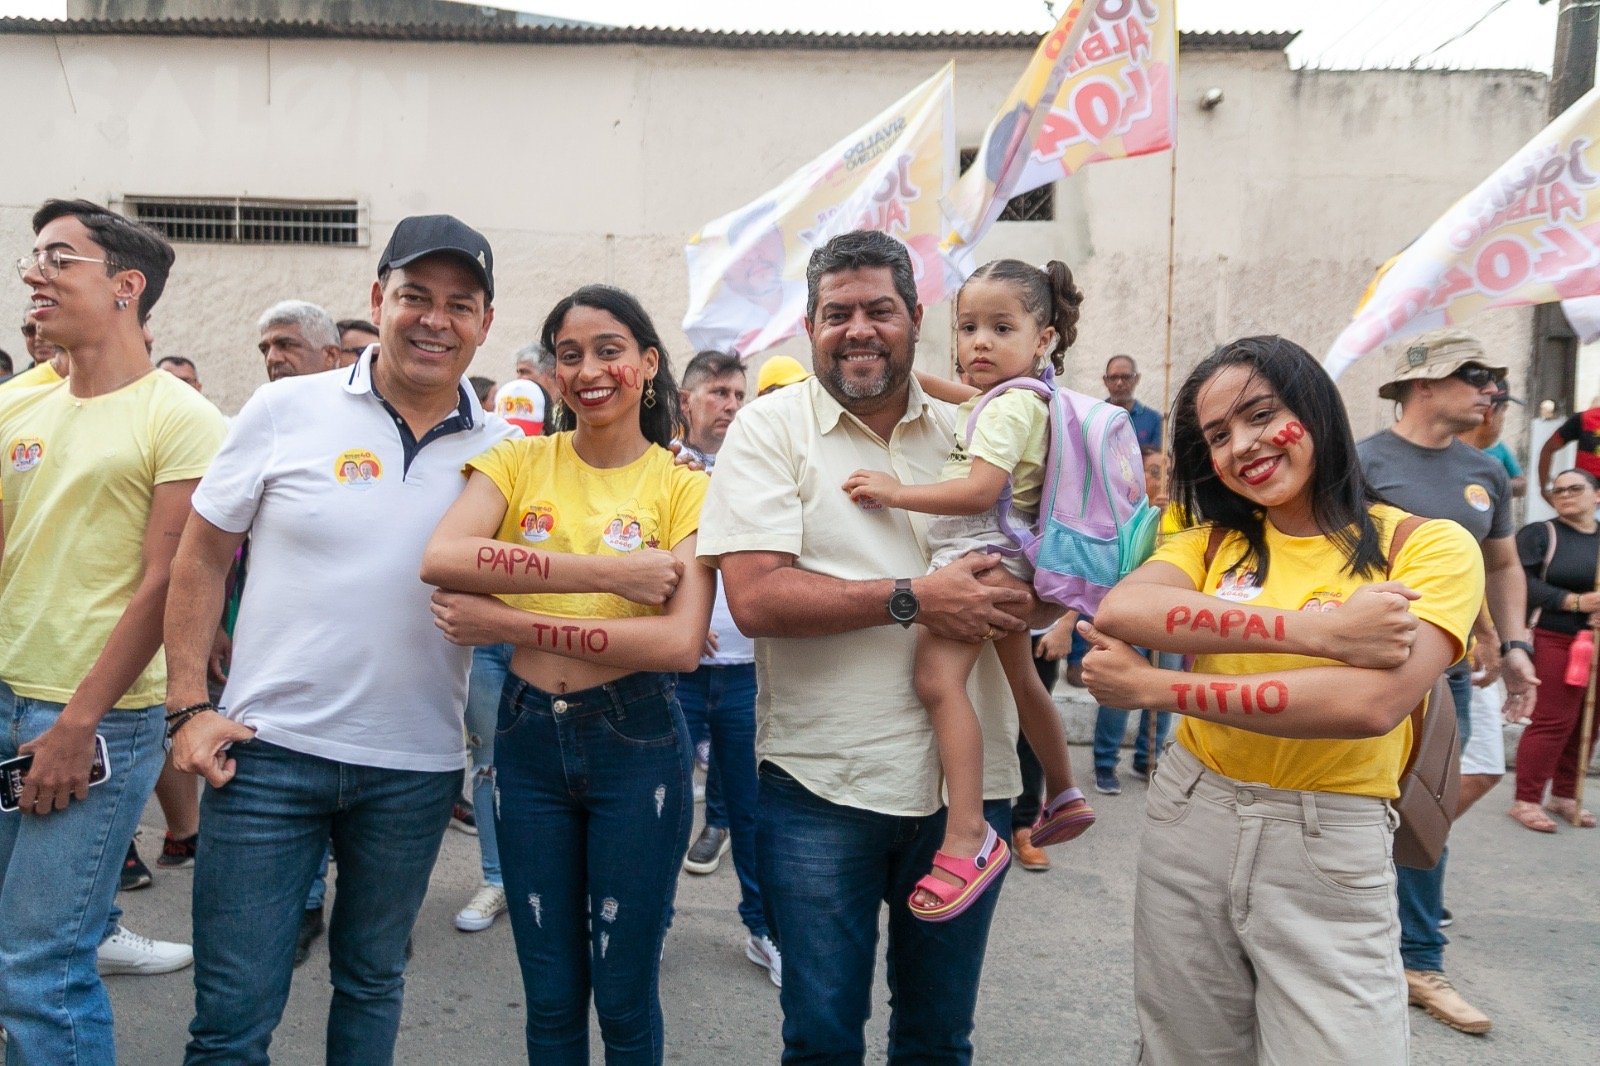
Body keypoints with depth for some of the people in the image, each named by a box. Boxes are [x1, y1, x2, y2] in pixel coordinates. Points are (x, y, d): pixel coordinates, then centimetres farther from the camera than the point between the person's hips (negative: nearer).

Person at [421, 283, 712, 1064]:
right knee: (550, 997, 15)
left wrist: (513, 624, -20)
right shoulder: (519, 462, 1)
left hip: (635, 741, -2)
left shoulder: (685, 486, -5)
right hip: (528, 736, 2)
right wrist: (605, 566, -25)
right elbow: (440, 558, -19)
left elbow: (680, 643, -18)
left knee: (624, 997, 11)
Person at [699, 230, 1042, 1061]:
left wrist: (1023, 595, -14)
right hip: (820, 784, -3)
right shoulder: (770, 429, -4)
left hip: (967, 781, 4)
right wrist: (913, 600, -20)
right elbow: (755, 598, -16)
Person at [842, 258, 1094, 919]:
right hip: (1004, 563, 12)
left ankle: (968, 836, -28)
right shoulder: (1019, 399, 16)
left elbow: (980, 492, -26)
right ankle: (1063, 796, 41)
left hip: (979, 557, -12)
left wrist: (897, 493, -26)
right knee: (1022, 681, 24)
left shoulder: (1009, 403, -15)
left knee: (938, 677, -25)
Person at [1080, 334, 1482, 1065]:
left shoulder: (1429, 545, -7)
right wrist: (1318, 631, -25)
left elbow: (1374, 703, -24)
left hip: (1330, 852, -4)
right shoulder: (1213, 541, 5)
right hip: (1188, 825, 4)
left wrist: (1152, 689, -20)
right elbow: (1119, 610, -18)